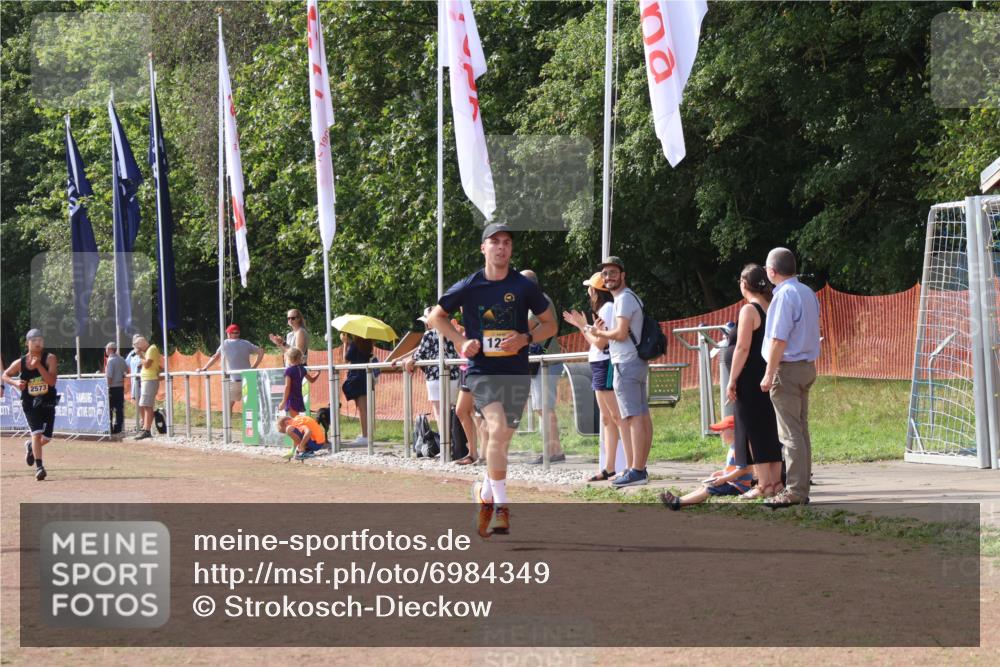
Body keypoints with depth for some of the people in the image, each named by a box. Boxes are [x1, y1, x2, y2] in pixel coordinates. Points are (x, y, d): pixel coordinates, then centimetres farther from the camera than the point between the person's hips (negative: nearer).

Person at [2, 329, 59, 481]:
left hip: (48, 403, 1)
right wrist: (15, 382, -10)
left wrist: (38, 366, -27)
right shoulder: (20, 363, -4)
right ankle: (39, 467, -18)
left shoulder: (50, 358, -8)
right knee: (37, 432, -19)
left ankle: (30, 446, 41)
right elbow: (5, 375, 11)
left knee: (46, 438, 7)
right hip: (30, 404, -1)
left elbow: (52, 381, -19)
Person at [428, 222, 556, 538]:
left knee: (502, 440, 7)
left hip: (516, 372, 2)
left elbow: (550, 324, 11)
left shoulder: (525, 287, 2)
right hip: (481, 369, -2)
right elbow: (435, 317, 14)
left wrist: (525, 338, -9)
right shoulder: (467, 287, 0)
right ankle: (500, 505, -20)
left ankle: (485, 493, 32)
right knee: (498, 429, -23)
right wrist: (461, 341, -2)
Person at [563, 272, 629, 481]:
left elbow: (601, 342, -16)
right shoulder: (603, 309, 17)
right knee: (607, 419, 10)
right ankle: (609, 468, 12)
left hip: (607, 364, -11)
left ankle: (632, 466, -16)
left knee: (618, 417, -13)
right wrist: (581, 325, 18)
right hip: (600, 366, 11)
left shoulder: (608, 308, -12)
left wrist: (583, 326, -5)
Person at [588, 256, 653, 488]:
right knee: (642, 416, 10)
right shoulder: (630, 297, 21)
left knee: (633, 418, -14)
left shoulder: (624, 299, -11)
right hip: (638, 363, 11)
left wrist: (599, 332, -4)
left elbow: (621, 333, -19)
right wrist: (603, 331, 9)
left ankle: (636, 471, -18)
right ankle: (641, 468, 14)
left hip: (626, 364, -11)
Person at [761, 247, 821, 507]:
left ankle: (794, 491, -8)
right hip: (807, 367, 9)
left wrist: (769, 374, -17)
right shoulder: (808, 293, 12)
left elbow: (779, 339, -20)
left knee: (790, 433, -7)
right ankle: (802, 488, 16)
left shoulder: (784, 295, -16)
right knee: (801, 430, 13)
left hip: (787, 368, -9)